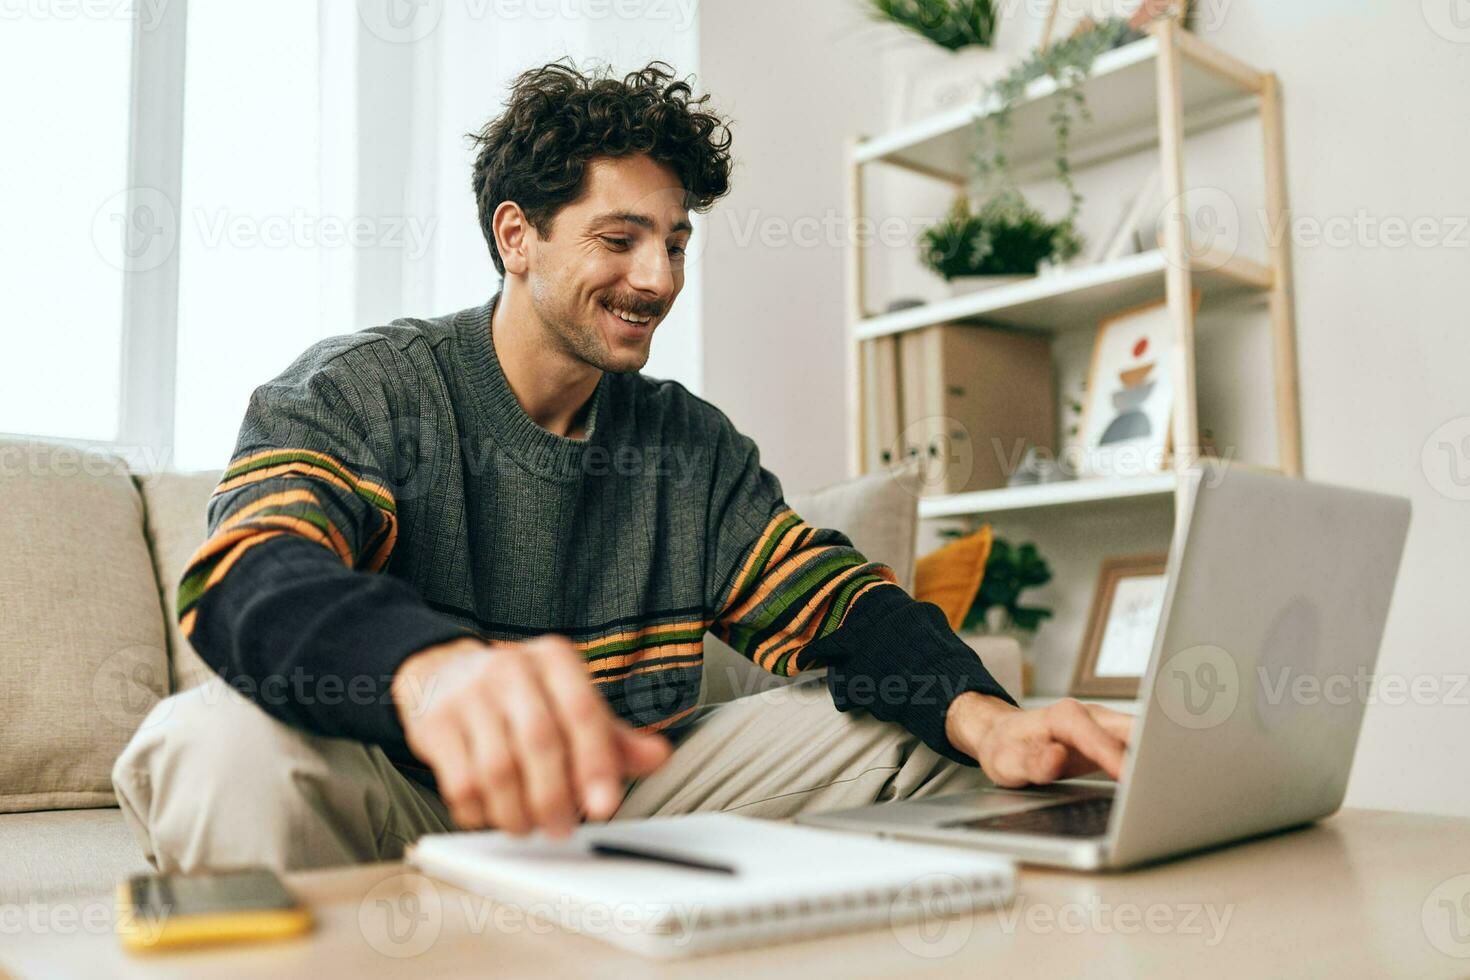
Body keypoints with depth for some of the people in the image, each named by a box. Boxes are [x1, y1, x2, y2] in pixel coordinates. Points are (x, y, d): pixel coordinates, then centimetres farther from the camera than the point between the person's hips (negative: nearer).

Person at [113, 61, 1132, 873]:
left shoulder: (693, 441, 9)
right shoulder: (356, 392, -7)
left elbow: (833, 600, 1)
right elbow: (251, 579, -27)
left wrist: (986, 717, -21)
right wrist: (433, 668, -52)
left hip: (623, 796, 5)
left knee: (923, 733, -3)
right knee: (229, 742, -36)